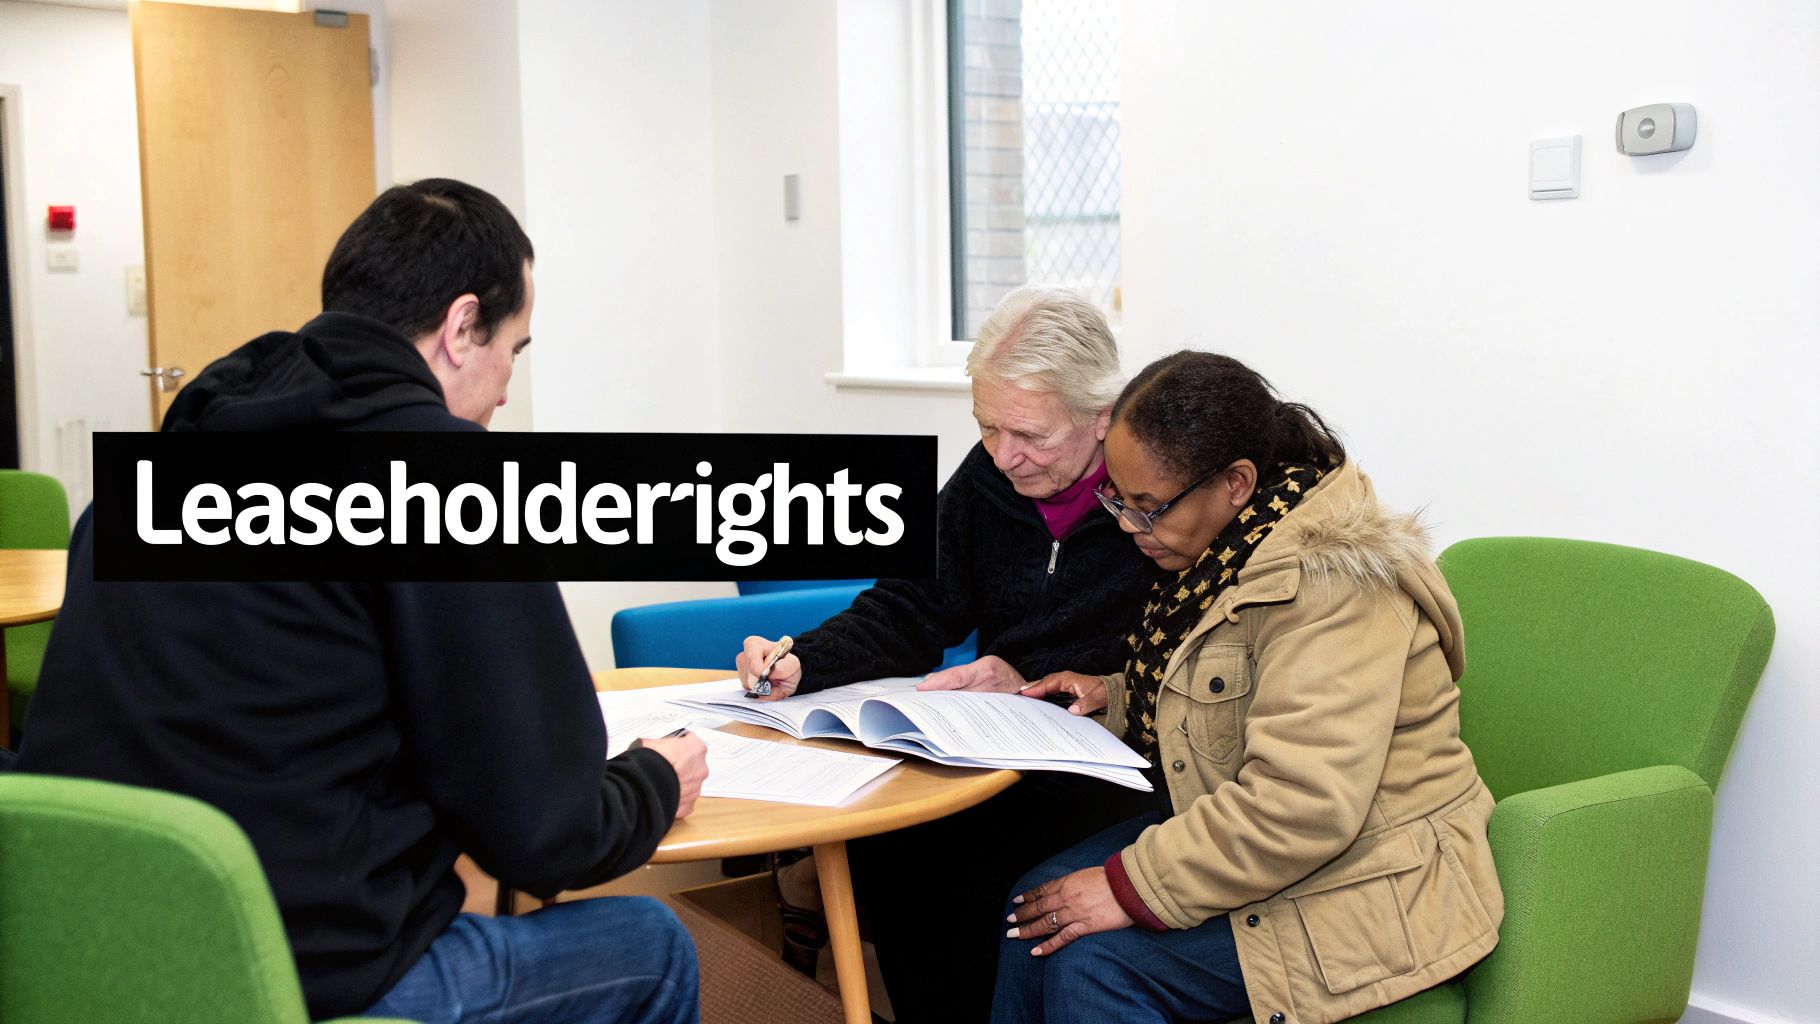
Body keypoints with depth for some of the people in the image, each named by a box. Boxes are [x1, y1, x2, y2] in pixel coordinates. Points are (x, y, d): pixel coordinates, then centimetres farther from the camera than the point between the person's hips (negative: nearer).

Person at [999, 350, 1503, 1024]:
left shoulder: (1329, 578, -26)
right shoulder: (1226, 551, 6)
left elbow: (1300, 805, -32)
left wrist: (1132, 887, -25)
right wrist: (1115, 698, 6)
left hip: (1360, 890, -9)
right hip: (1241, 836, 10)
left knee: (1091, 960, -21)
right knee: (1037, 912, -3)